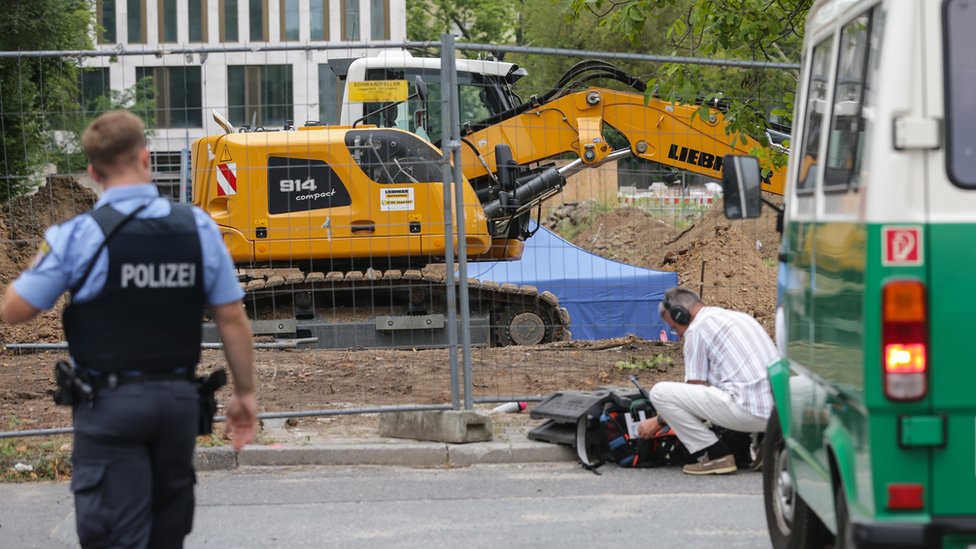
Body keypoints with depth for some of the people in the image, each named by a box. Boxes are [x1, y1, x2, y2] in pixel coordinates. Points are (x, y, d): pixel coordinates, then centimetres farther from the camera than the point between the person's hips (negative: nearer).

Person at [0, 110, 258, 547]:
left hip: (110, 404, -4)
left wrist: (41, 260, 11)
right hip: (178, 397, 4)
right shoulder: (197, 226, -2)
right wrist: (245, 394, 11)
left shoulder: (78, 235, -12)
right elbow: (231, 318, 0)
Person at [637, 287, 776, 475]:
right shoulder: (739, 317, 25)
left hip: (749, 412, -8)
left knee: (660, 392, -5)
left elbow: (697, 393, 2)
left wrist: (659, 422, 14)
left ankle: (715, 456, -3)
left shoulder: (697, 329, 1)